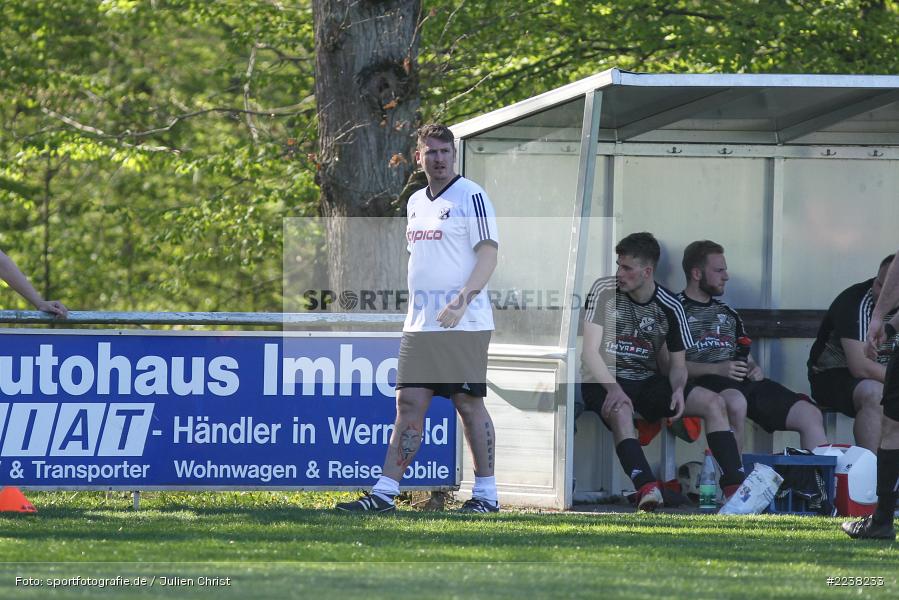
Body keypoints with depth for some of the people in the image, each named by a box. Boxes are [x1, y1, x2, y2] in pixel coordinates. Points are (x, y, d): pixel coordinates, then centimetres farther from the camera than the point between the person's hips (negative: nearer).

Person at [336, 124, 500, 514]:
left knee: (469, 404, -4)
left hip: (463, 323, -7)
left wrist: (463, 299, -23)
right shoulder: (415, 203, 17)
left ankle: (486, 492, 5)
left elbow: (488, 253, -12)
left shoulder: (471, 196, -6)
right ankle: (385, 492, -1)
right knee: (409, 404, 2)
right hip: (420, 325, 7)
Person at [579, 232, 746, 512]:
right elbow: (590, 351, -11)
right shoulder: (604, 290, -5)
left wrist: (678, 389, -17)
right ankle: (647, 488, -58)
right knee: (621, 410, -39)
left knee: (714, 402, -13)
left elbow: (677, 363, 8)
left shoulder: (669, 307, 3)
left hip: (648, 383, 4)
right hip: (603, 381, -4)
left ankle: (735, 486, -21)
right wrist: (613, 387, -26)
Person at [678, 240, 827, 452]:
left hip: (744, 381, 7)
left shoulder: (728, 314, 29)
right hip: (706, 381, -7)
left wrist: (755, 369, 6)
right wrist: (717, 369, -16)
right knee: (736, 403, -43)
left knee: (810, 415, -10)